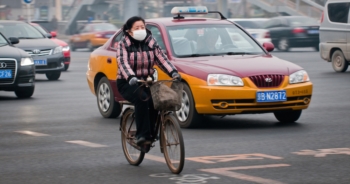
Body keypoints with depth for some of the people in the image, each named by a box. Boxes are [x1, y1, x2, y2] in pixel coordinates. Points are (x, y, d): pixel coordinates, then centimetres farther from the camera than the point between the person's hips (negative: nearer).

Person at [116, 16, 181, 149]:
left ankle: (151, 134, -16)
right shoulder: (123, 44, -3)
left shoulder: (151, 42, 8)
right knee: (142, 99, -33)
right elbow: (123, 63, -19)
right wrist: (131, 77, -39)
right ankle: (142, 136, -32)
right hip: (127, 83, -4)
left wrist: (173, 72, -21)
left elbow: (161, 58, -3)